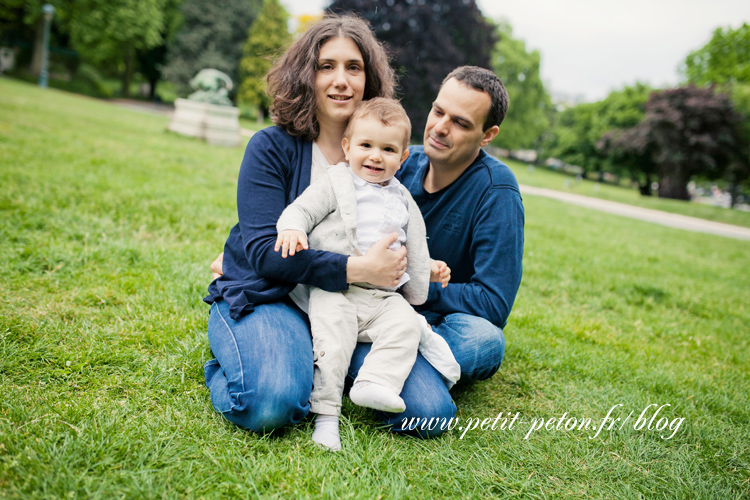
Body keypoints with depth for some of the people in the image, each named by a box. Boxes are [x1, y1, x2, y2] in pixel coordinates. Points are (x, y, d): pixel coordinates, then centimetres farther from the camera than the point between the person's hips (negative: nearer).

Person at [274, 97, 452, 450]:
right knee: (334, 333, -25)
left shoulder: (403, 201, 20)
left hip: (384, 296, 5)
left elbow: (414, 248, 30)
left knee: (406, 324, -21)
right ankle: (326, 411, -20)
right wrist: (292, 228, -23)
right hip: (333, 289, -4)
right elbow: (301, 209, -4)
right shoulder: (335, 182, 6)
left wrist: (428, 268, 25)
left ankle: (376, 383, -29)